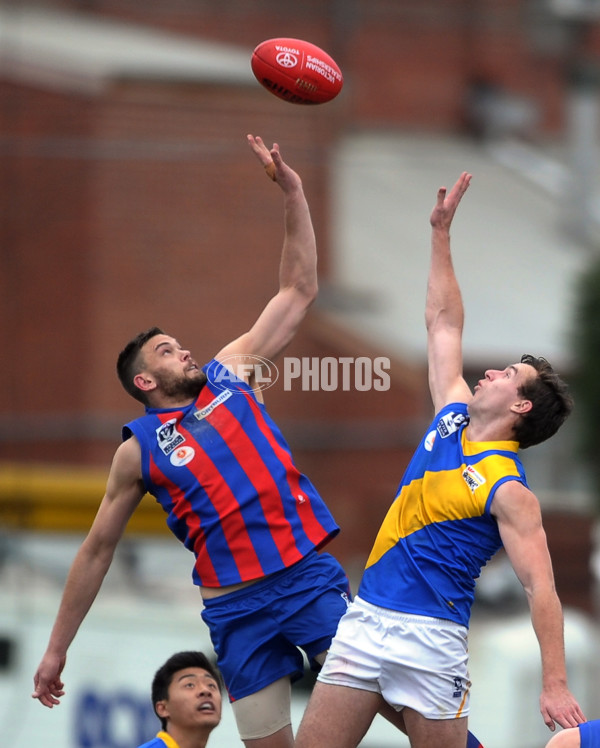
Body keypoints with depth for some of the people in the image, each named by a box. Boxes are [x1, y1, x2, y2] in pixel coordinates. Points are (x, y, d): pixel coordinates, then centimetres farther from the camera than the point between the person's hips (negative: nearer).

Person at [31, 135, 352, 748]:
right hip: (237, 607, -2)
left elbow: (298, 290, 13)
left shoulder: (229, 373, 13)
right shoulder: (139, 449, 7)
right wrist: (57, 650, 11)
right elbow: (96, 551, 13)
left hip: (309, 575, 2)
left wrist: (292, 193, 4)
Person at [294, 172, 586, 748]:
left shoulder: (508, 490, -9)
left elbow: (540, 588, -15)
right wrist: (441, 233, 24)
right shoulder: (453, 417, 12)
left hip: (428, 636, -7)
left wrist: (555, 686, -23)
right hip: (365, 617, 7)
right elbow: (444, 325, 23)